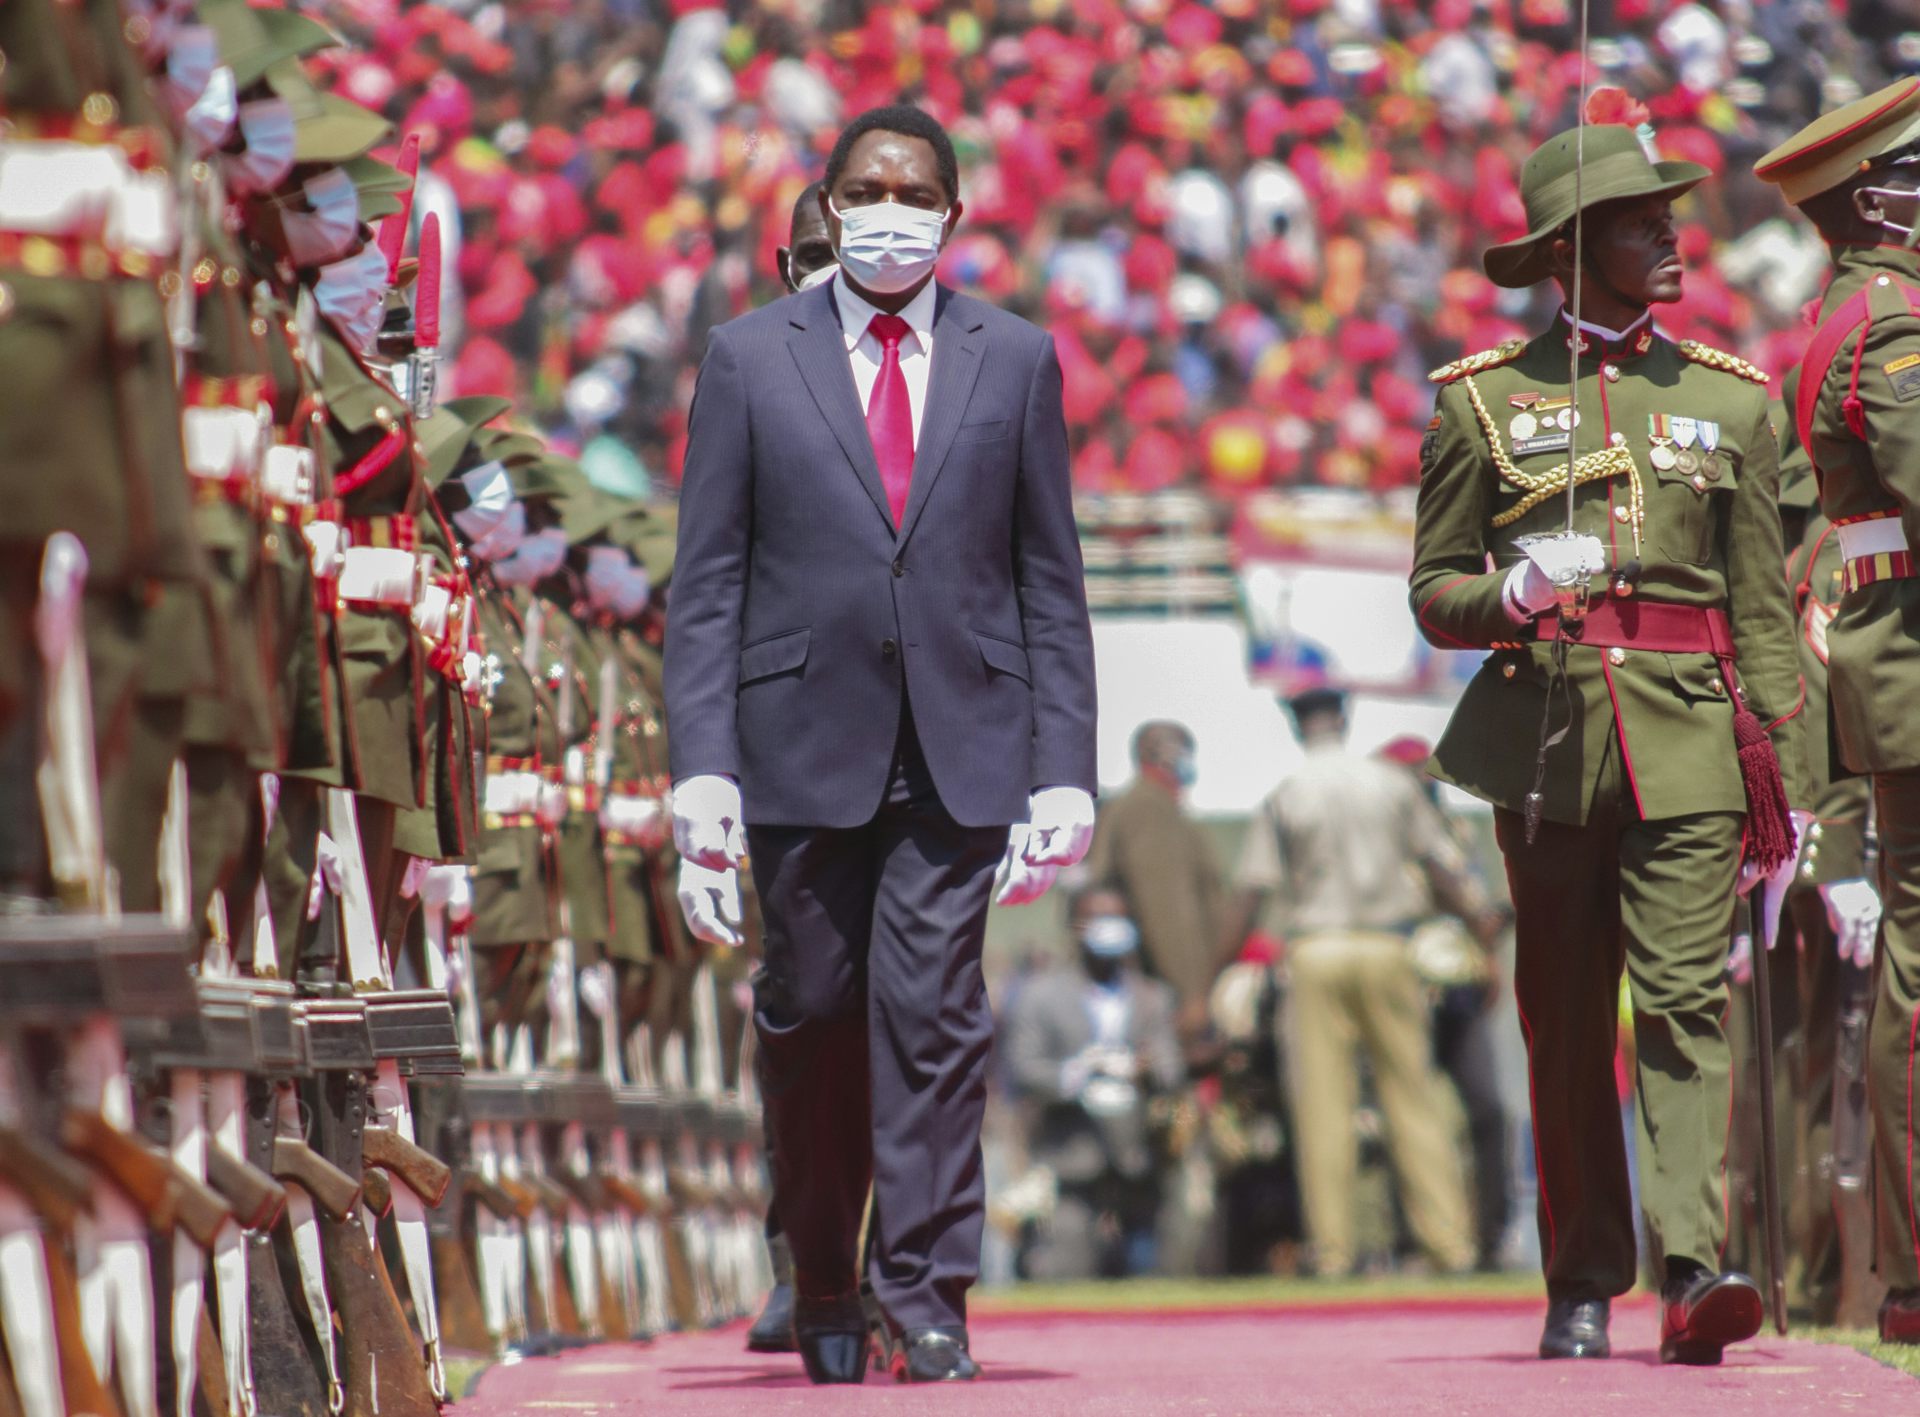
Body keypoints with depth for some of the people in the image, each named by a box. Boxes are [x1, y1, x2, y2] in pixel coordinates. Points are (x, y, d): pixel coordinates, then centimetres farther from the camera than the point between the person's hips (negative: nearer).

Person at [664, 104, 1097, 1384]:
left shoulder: (1016, 362, 8)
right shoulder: (750, 360, 6)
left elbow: (1051, 580, 8)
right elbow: (708, 582, 3)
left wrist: (1065, 766, 0)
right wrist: (701, 762, -6)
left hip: (961, 748, 0)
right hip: (805, 746, 0)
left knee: (933, 1015, -7)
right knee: (815, 1015, 6)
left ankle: (926, 1299, -3)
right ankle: (822, 1285, 22)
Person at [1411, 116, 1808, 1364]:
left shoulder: (1729, 398, 12)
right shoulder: (1483, 399, 7)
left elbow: (1764, 604, 11)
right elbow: (1436, 593, 8)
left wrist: (1778, 775, 5)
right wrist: (1510, 596, -15)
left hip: (1687, 738, 0)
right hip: (1547, 733, 0)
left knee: (1687, 996, -12)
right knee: (1566, 1017, 5)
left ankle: (1693, 1270, -20)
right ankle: (1583, 1284, 14)